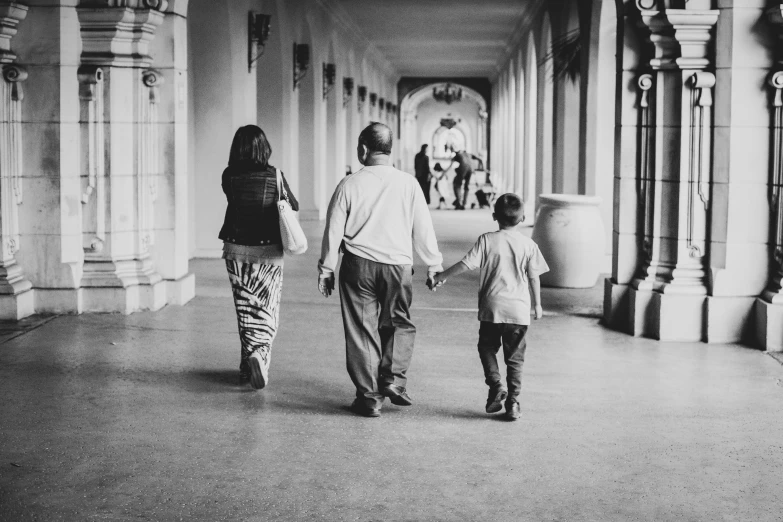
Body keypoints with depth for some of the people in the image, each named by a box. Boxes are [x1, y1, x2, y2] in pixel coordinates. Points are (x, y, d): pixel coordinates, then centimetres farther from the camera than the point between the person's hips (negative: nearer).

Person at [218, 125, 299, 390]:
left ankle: (247, 365, 17)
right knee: (266, 308, 6)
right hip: (268, 251, -2)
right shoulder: (274, 175, -10)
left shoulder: (229, 176, -8)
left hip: (236, 250, 2)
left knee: (245, 309, 13)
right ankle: (259, 353, -17)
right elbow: (294, 206, 6)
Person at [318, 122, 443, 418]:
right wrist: (434, 264, 16)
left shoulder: (350, 185, -4)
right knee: (399, 324, 20)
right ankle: (394, 378, 4)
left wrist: (326, 269, 10)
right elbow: (423, 228, 3)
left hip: (358, 266, -1)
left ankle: (369, 396, 8)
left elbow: (333, 230, 0)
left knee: (362, 330, 7)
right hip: (399, 264, 1)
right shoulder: (408, 183, -2)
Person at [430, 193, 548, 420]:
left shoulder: (487, 240, -3)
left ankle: (495, 384, -4)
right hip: (519, 310, 1)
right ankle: (513, 402, 4)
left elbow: (466, 264, -9)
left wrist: (440, 277, -1)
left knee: (487, 348, 17)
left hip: (491, 308, -1)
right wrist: (537, 304, 14)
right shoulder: (528, 244, 1)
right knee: (514, 357, 8)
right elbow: (534, 277, 3)